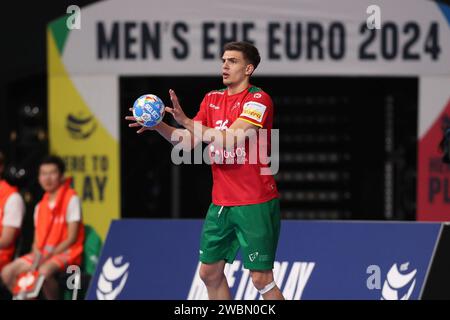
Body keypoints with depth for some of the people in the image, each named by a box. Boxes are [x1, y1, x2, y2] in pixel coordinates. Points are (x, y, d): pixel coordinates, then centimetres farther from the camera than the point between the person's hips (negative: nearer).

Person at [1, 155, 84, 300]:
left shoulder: (71, 199, -5)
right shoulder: (40, 206, 15)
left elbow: (72, 238, -10)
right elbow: (37, 240, 14)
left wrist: (50, 254, -17)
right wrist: (36, 256, -8)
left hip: (65, 253, -7)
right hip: (42, 254, 7)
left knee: (44, 271, -38)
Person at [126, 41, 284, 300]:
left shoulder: (259, 99, -12)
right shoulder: (212, 99, 11)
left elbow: (229, 139, -23)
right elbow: (189, 142, 9)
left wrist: (186, 121, -29)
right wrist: (158, 126, -8)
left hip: (255, 204, -7)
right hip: (221, 203, 7)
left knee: (262, 279, -8)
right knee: (210, 273, 7)